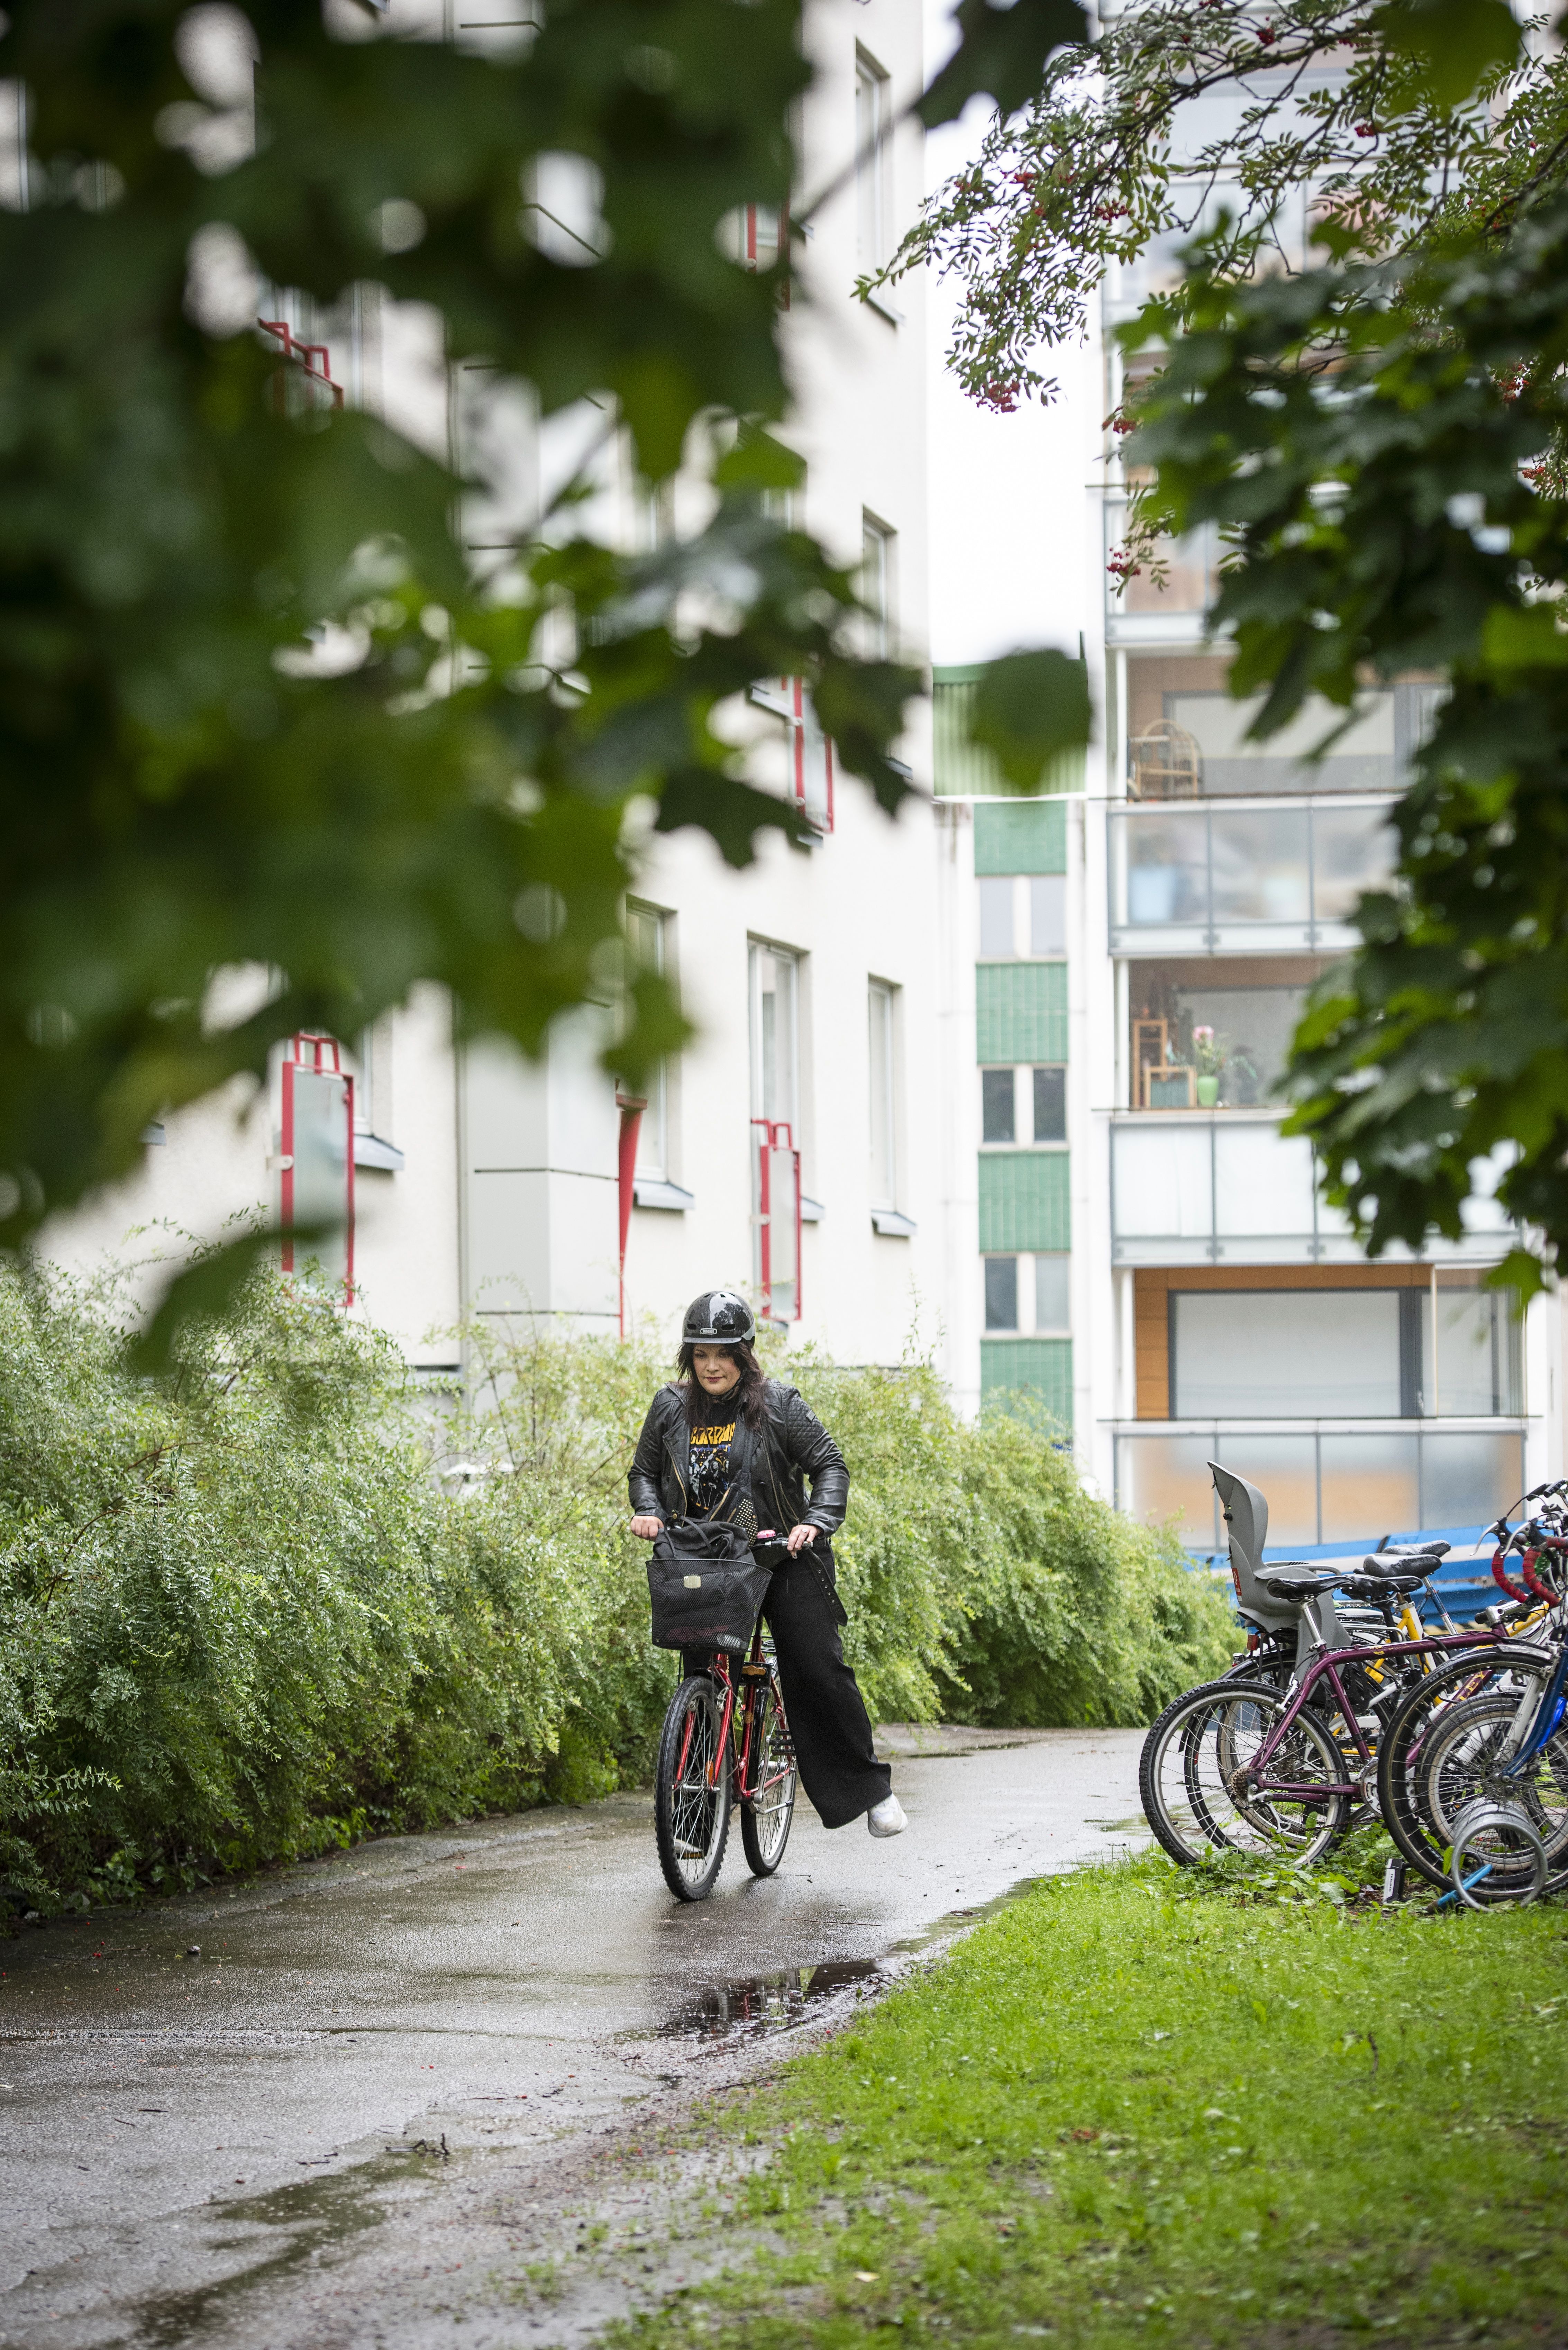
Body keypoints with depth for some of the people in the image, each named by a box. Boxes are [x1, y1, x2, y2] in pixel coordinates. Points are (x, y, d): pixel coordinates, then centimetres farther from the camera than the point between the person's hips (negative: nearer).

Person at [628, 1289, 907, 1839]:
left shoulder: (779, 1404, -4)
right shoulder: (671, 1407, 6)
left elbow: (829, 1465, -4)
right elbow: (644, 1470, 17)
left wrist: (816, 1522, -20)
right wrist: (648, 1511, -3)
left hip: (783, 1555, -3)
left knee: (817, 1670, -9)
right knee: (702, 1681, -2)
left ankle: (870, 1790, 3)